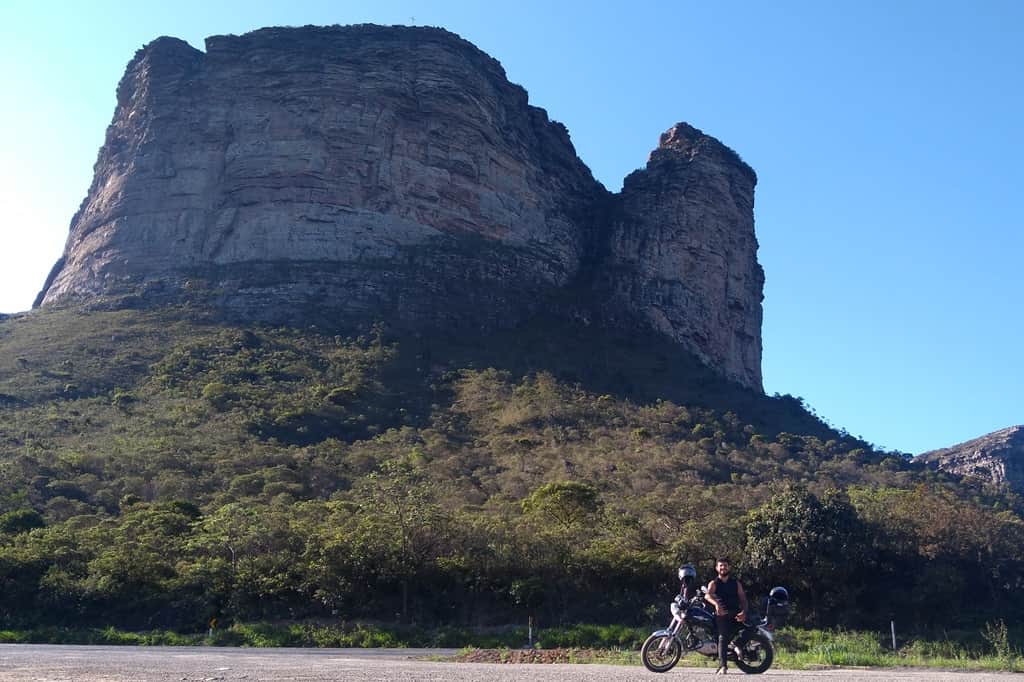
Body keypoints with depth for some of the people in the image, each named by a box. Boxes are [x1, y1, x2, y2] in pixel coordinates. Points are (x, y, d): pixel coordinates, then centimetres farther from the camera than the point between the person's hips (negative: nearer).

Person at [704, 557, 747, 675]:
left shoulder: (736, 583, 20)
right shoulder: (714, 583, 11)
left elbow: (743, 598, 10)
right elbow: (707, 595, -9)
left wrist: (743, 612, -12)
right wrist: (716, 604, -31)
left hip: (735, 613, 5)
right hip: (722, 613, -5)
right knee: (723, 636, -22)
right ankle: (722, 666, -31)